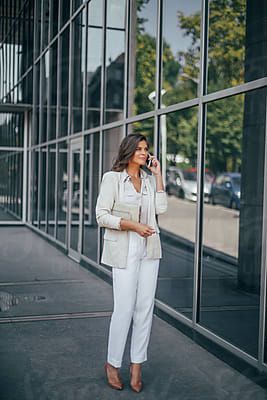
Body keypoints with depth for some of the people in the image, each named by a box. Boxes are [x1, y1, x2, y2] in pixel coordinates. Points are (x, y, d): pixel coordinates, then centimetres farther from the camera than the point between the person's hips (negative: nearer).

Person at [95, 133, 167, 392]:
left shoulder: (149, 179, 12)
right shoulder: (112, 178, -4)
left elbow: (160, 209, 0)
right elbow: (102, 215, -8)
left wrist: (158, 176, 0)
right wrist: (133, 225, -18)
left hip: (149, 249, 5)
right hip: (124, 250, -5)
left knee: (145, 308, 6)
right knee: (124, 309, -4)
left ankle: (136, 365, 17)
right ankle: (112, 364, 15)